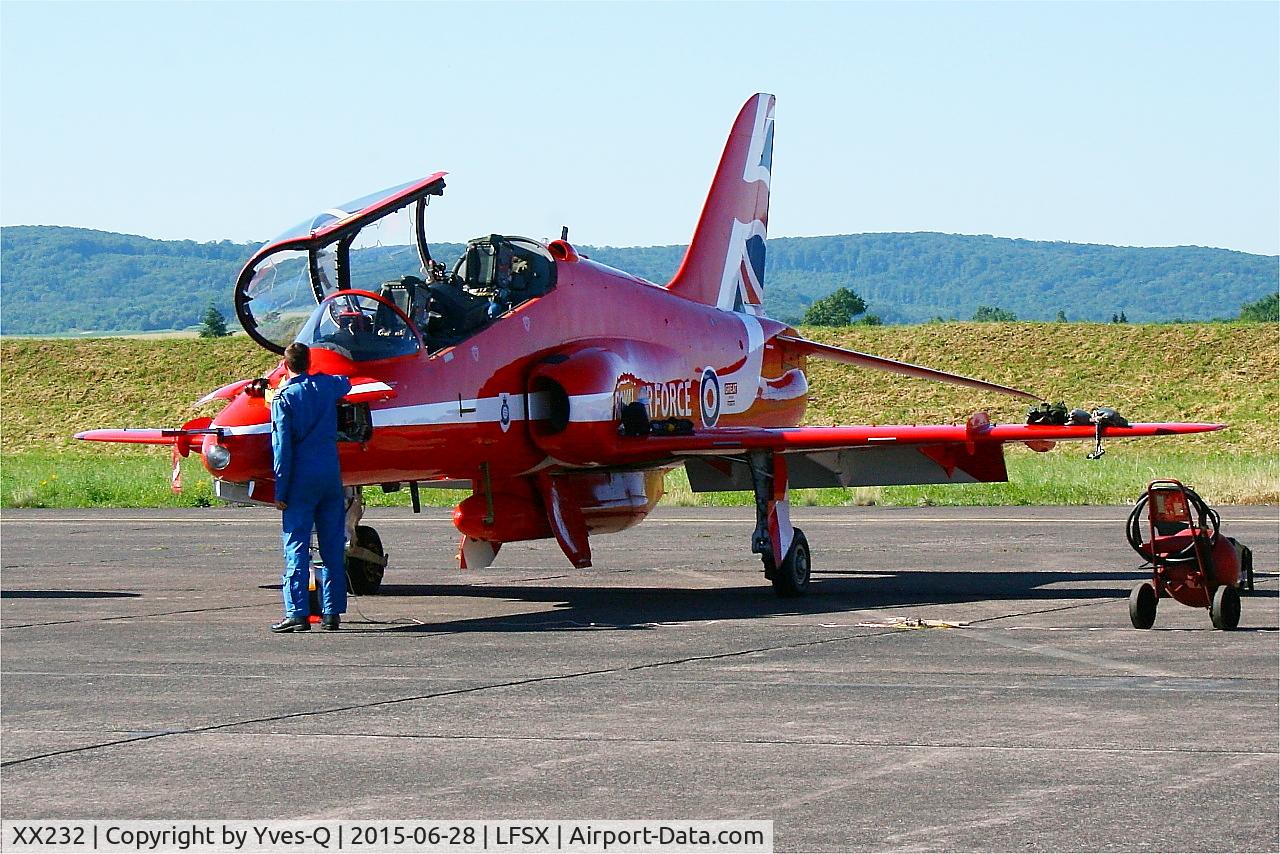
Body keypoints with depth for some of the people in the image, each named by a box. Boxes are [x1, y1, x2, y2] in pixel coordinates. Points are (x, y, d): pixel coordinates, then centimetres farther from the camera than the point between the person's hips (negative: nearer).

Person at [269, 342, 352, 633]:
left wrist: (280, 491, -7)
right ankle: (331, 612, 8)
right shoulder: (326, 386, 7)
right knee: (333, 547, 7)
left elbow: (282, 448, -10)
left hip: (302, 479, -4)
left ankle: (297, 612, -9)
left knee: (297, 547, -3)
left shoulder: (284, 397, -6)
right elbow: (345, 383, 34)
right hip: (331, 476, 4)